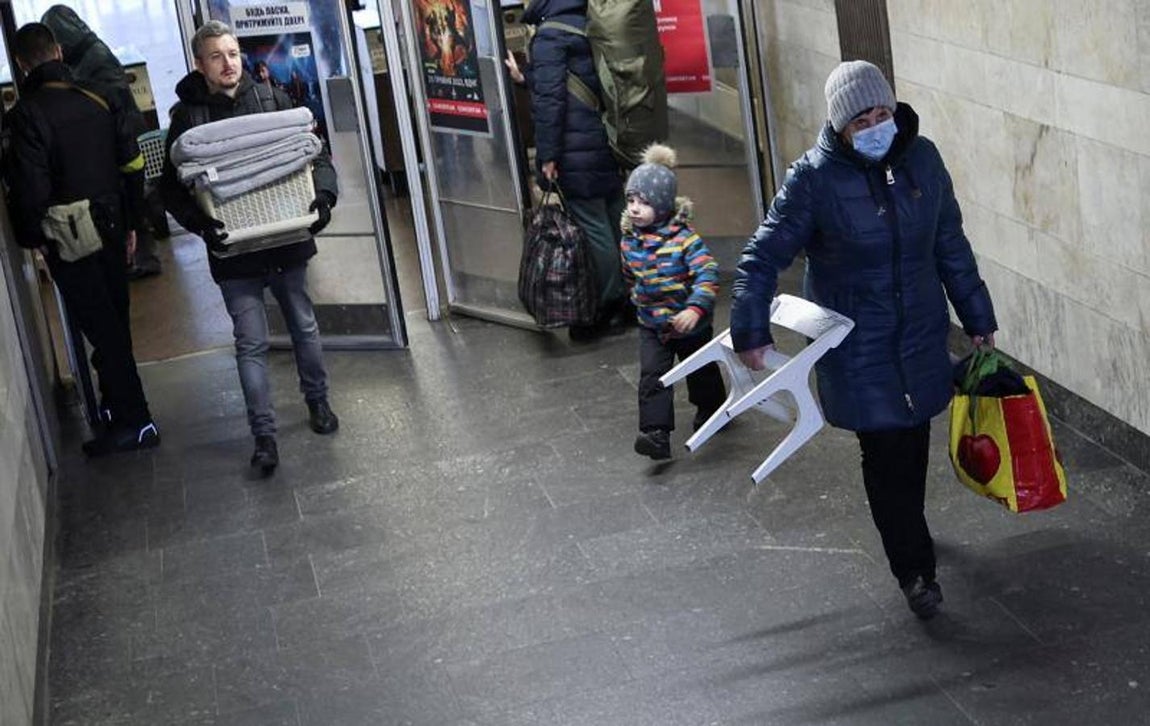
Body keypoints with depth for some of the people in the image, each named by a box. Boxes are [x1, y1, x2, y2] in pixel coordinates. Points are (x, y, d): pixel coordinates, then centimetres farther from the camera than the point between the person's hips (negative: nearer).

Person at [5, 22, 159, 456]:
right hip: (111, 229, 6)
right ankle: (116, 403, 32)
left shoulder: (28, 113, -16)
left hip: (68, 240, -6)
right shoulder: (97, 100, 1)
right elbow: (133, 164, 5)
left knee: (99, 327, 0)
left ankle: (133, 421, 3)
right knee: (115, 321, 17)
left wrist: (32, 237, -4)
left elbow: (31, 186, -19)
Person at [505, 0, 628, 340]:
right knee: (616, 225, 12)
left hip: (577, 156, -8)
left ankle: (605, 312, 3)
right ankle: (627, 301, 19)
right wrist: (525, 78, 31)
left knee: (594, 231, -3)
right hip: (608, 144, 8)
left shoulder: (549, 36, -10)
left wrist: (547, 155, -15)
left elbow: (550, 99, -17)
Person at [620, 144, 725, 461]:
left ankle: (712, 408, 45)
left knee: (701, 371, 18)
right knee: (651, 376, -12)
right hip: (651, 324, 3)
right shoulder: (630, 239, -5)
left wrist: (695, 309, -41)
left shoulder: (684, 237, -23)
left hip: (690, 324, -3)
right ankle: (656, 434, -16)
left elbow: (708, 274, -30)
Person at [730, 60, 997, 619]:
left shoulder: (922, 158, -3)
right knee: (884, 452, -3)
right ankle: (914, 569, 9)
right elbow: (764, 256, -13)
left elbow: (950, 244, 8)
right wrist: (750, 331, -19)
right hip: (856, 343, -4)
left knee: (914, 439, 17)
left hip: (921, 333, 4)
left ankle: (905, 525, 44)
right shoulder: (815, 176, -17)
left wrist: (976, 316, 13)